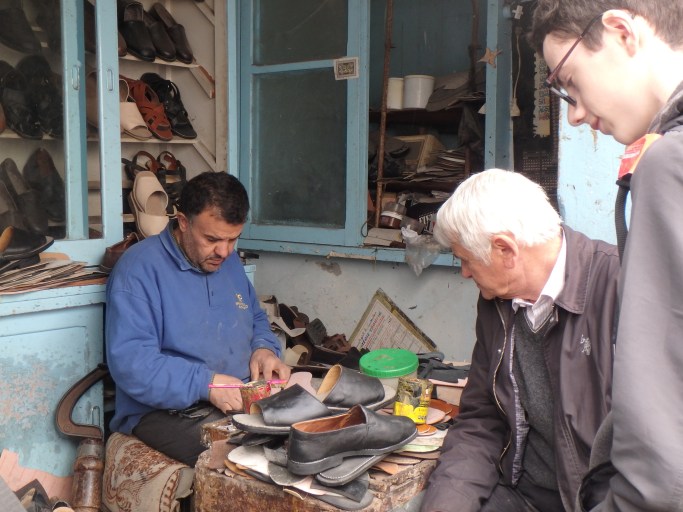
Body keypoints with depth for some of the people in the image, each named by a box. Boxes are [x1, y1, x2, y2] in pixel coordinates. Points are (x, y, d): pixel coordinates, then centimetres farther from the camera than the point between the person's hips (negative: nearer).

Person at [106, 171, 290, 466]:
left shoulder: (229, 262, 15)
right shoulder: (139, 268, -10)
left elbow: (257, 320, 29)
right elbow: (129, 360, -19)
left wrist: (264, 348, 4)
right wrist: (206, 384, -26)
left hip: (243, 397, 7)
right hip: (165, 410, -7)